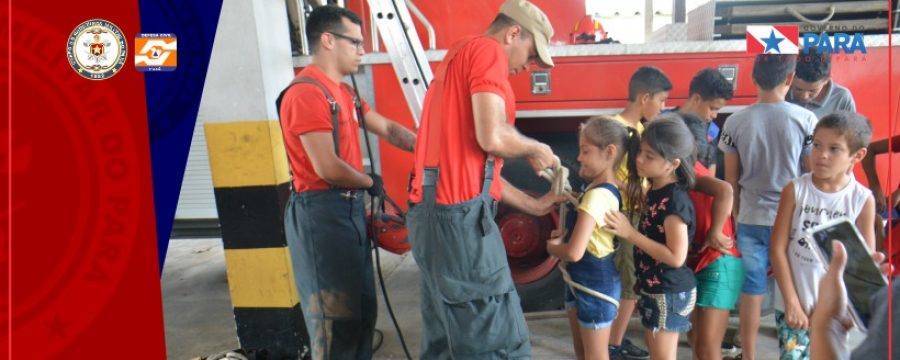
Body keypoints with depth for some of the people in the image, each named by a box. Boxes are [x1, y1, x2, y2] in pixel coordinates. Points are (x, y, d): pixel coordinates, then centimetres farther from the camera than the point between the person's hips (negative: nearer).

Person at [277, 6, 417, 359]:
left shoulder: (341, 91, 14)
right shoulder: (306, 92, -17)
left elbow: (388, 129, 18)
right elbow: (327, 168, -22)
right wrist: (370, 182, -6)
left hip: (349, 208, 10)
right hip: (320, 212, -10)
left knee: (361, 309, 18)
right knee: (335, 317, -2)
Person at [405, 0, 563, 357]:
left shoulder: (459, 56, 25)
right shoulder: (487, 50, -5)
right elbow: (492, 138, -19)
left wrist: (532, 204, 26)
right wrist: (536, 150, 1)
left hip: (433, 213, 10)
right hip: (459, 214, -10)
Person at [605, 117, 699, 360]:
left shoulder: (675, 200, -23)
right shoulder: (656, 191, 4)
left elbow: (676, 256, -26)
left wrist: (630, 234, -24)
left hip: (670, 292, -9)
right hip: (654, 289, 9)